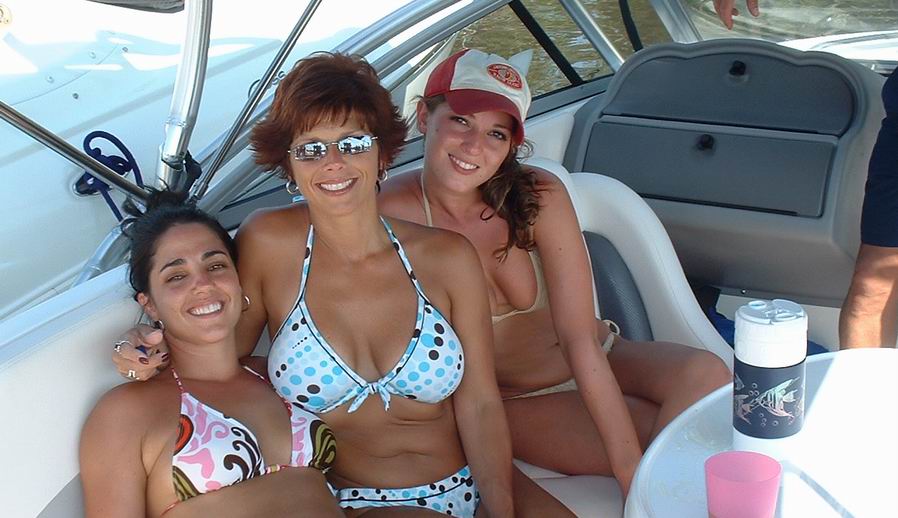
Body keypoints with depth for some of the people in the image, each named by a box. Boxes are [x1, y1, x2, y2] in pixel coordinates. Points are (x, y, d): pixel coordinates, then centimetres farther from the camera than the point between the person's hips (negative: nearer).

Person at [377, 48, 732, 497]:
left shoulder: (539, 196, -14)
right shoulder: (393, 212, -19)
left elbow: (579, 336, -19)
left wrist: (631, 470, -25)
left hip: (598, 365, 3)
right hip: (516, 405, -3)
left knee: (705, 373, -24)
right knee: (670, 435, -26)